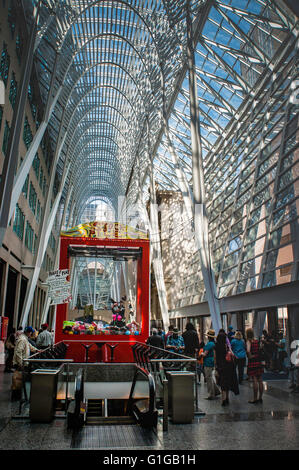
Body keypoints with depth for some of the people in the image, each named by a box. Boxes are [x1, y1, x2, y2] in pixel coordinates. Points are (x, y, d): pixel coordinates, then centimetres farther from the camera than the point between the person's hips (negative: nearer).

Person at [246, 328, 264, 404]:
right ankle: (260, 398, 19)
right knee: (260, 381, 11)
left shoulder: (248, 341, -11)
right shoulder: (257, 341, 7)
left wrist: (250, 356, -12)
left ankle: (255, 399, 5)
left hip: (252, 362, -6)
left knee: (255, 381, -2)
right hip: (259, 361, 6)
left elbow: (248, 350, -26)